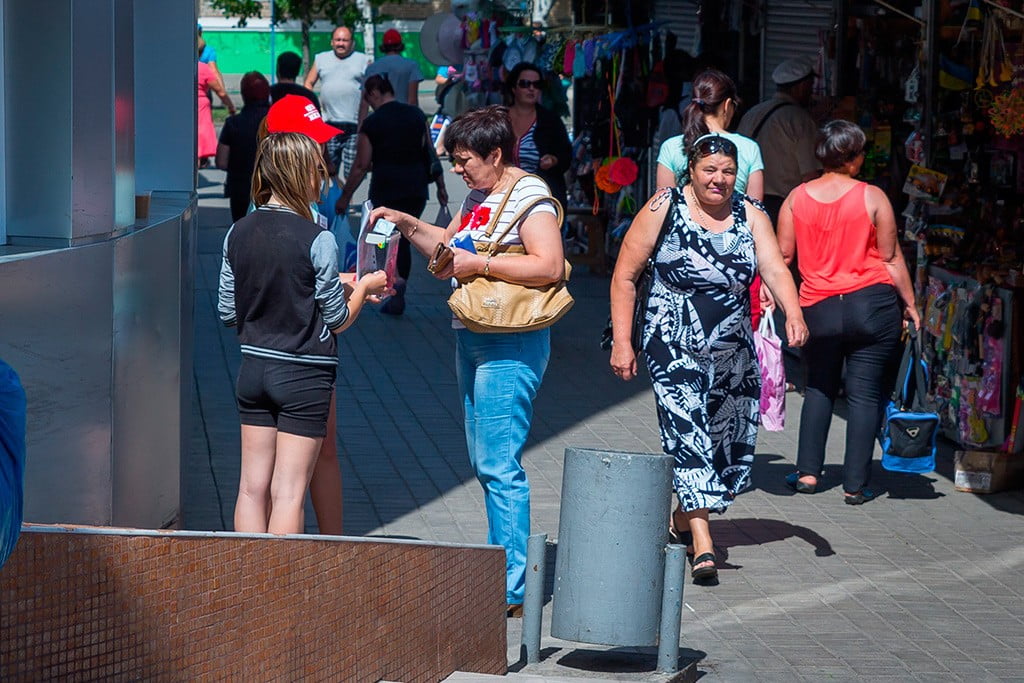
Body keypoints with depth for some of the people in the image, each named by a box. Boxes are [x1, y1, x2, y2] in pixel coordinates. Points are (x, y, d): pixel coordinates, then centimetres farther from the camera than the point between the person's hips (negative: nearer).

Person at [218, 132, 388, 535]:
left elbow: (228, 312, 7)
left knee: (253, 486, 10)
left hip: (253, 367, 5)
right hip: (304, 375, -5)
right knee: (288, 491, 0)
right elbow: (337, 320, -8)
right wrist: (363, 288, 10)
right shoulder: (317, 241, -15)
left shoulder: (238, 234, 1)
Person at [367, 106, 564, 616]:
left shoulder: (529, 196, -11)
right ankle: (502, 567, 22)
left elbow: (549, 267, -22)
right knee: (484, 463, 13)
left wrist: (480, 264, -19)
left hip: (511, 347, -10)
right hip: (472, 339, 10)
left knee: (500, 465, -11)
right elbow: (447, 244, 30)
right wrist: (407, 225, 14)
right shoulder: (478, 197, 16)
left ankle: (512, 591, -10)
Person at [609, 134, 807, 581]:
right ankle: (702, 544, -22)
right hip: (674, 347, -4)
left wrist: (793, 313, -31)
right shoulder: (665, 209, -5)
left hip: (733, 351, 4)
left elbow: (774, 268, -11)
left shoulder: (749, 216, 3)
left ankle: (684, 517, 33)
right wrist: (621, 341, -9)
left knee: (731, 441, 10)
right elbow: (625, 276, -3)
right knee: (687, 431, -17)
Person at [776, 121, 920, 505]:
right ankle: (856, 484, 1)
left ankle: (807, 473, 13)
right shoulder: (872, 198, -5)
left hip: (818, 309, 3)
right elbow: (891, 258, -1)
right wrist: (910, 304, 7)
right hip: (872, 304, -3)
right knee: (865, 393, 2)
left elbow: (782, 255, 7)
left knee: (818, 389, 18)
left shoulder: (796, 198, 3)